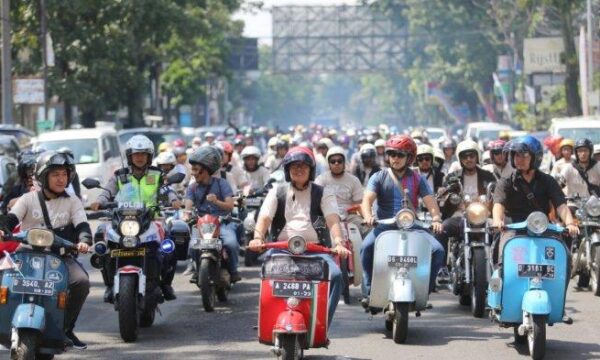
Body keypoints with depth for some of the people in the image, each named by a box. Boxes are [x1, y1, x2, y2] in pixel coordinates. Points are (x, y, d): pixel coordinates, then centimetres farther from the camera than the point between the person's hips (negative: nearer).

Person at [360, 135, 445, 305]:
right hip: (384, 226, -1)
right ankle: (369, 291, -22)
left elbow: (430, 201, 0)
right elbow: (367, 199, -7)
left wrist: (436, 219, -22)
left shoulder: (417, 180, 12)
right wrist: (368, 216, -30)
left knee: (437, 250, -20)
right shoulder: (379, 177, 8)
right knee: (367, 247, -32)